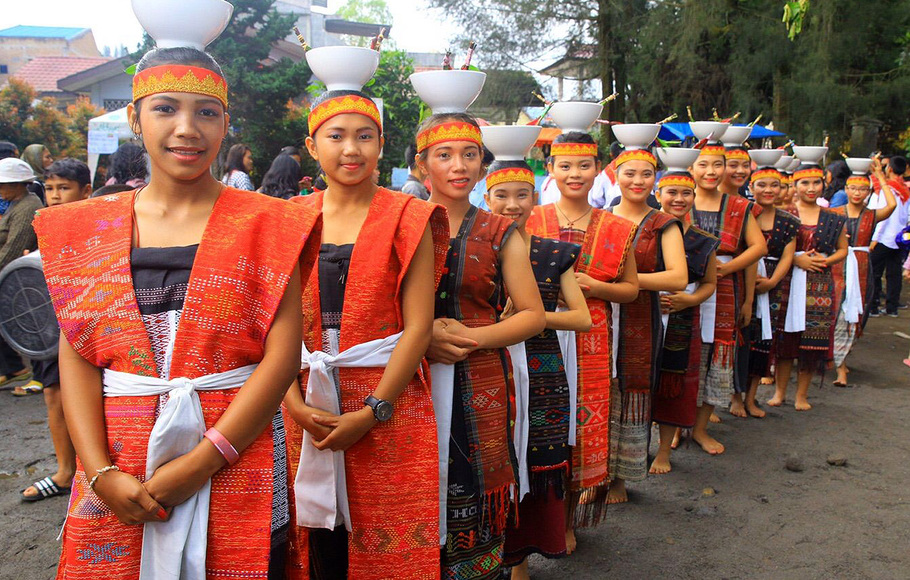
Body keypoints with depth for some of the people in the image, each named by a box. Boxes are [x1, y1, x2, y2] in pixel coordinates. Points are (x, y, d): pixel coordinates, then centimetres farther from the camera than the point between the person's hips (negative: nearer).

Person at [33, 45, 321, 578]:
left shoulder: (265, 225, -2)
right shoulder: (90, 229, 7)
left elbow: (283, 357, -10)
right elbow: (76, 362, 2)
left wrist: (198, 464, -15)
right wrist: (101, 473, -10)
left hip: (236, 463, -2)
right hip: (116, 483, 2)